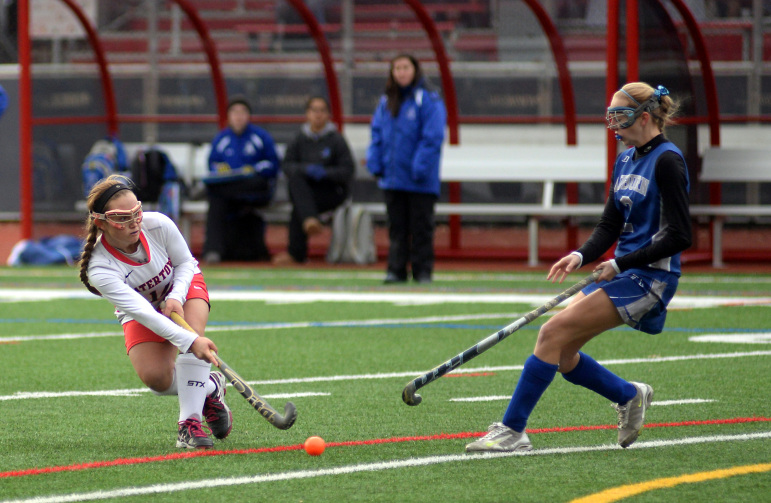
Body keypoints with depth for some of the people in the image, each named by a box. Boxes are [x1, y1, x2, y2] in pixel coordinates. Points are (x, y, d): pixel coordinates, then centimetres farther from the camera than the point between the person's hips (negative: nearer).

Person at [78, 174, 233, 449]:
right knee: (154, 377, -23)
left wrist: (176, 297, -28)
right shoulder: (99, 269, -37)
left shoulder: (157, 224, -30)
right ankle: (211, 388, 8)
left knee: (192, 326, -32)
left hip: (183, 284, 1)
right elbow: (143, 313, -42)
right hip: (141, 307, -1)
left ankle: (190, 422, -29)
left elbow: (185, 262, -9)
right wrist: (190, 342, -51)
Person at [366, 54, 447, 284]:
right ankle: (396, 270, 11)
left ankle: (423, 271, 7)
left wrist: (420, 168, -17)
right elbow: (377, 133, 14)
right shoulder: (386, 101, 11)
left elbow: (432, 137, -12)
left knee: (421, 228, 1)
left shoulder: (428, 100, -7)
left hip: (420, 182, -5)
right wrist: (375, 164, 3)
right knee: (397, 227, 8)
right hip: (392, 178, 5)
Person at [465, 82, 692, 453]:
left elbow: (679, 236, -17)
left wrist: (621, 263, -17)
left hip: (650, 277, -9)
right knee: (560, 352, 2)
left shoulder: (667, 161, -12)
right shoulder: (625, 160, 15)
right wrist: (581, 256, -5)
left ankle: (512, 431, -16)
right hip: (622, 273, 9)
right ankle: (629, 397, 23)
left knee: (553, 333, -18)